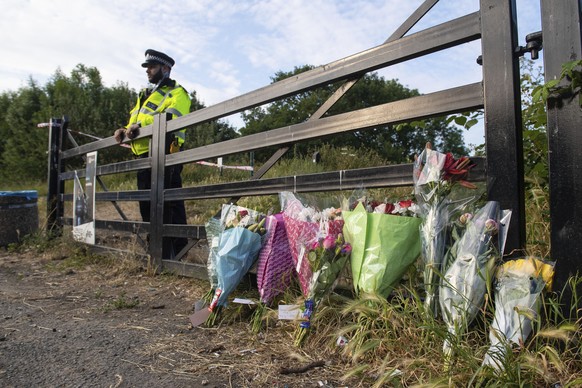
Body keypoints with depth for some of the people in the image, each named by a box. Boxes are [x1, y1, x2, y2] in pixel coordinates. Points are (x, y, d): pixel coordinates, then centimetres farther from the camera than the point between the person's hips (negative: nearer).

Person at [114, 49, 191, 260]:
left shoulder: (177, 92, 1)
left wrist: (141, 124, -24)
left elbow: (172, 118, -18)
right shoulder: (145, 95, 28)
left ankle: (176, 252, -5)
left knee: (169, 205, -10)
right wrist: (125, 131, 3)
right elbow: (135, 122, 26)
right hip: (144, 155, 9)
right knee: (147, 205, 12)